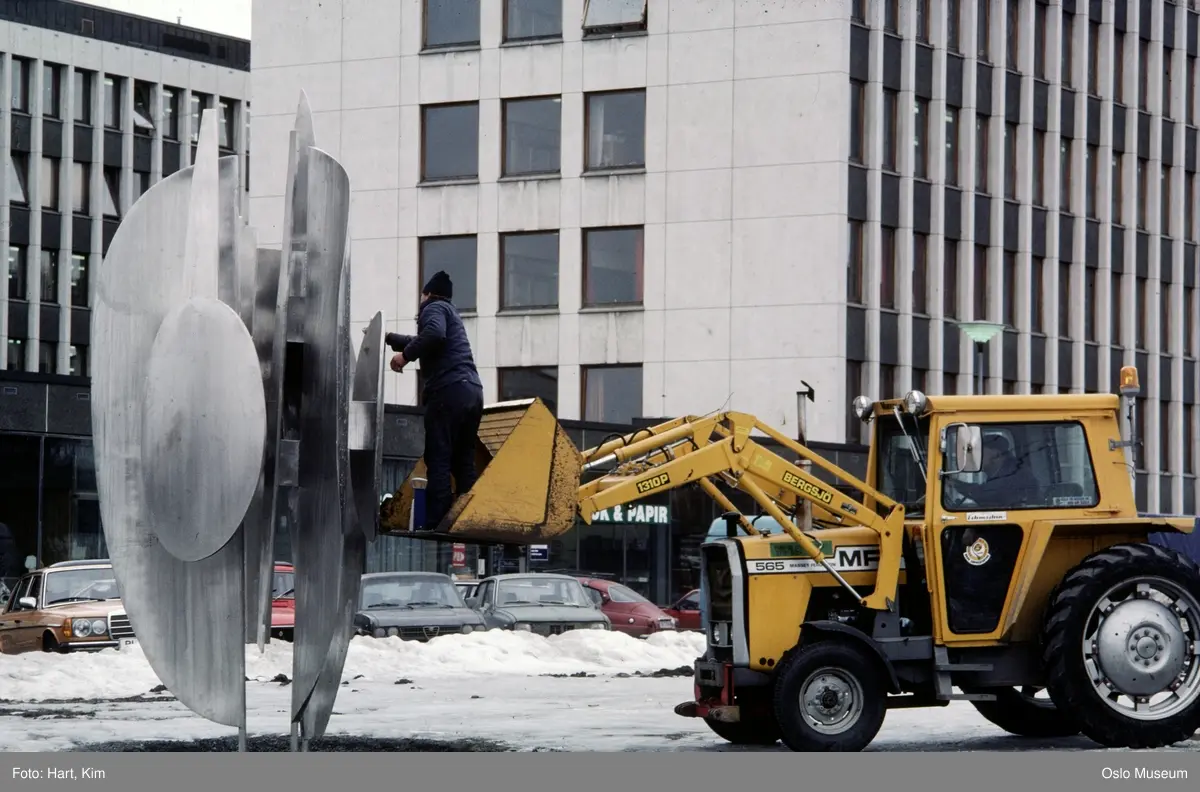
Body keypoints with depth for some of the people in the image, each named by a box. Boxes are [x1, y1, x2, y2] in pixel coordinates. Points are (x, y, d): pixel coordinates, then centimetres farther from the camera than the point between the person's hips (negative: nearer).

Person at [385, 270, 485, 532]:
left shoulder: (434, 307, 5)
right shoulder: (450, 312, 33)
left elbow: (433, 334, -19)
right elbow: (421, 342, 49)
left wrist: (405, 355, -10)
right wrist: (388, 338, 58)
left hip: (449, 390, -9)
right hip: (472, 390, 9)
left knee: (438, 459, -10)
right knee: (463, 461, 8)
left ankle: (436, 522, -15)